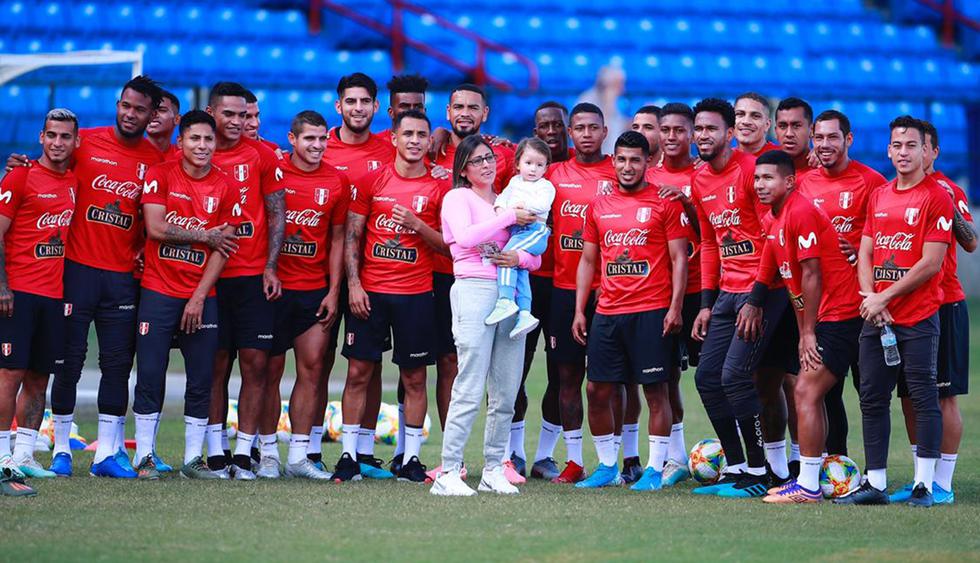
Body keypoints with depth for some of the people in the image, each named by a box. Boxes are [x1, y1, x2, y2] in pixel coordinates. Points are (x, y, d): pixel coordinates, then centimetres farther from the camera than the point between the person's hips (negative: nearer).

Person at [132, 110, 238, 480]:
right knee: (150, 375, -3)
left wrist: (199, 297, -7)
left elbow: (222, 249, 0)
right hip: (159, 292, -2)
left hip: (202, 295, 2)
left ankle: (193, 459, 8)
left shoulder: (226, 188, 4)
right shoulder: (160, 175, 0)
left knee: (202, 379, 1)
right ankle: (144, 457, 3)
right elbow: (155, 228, -10)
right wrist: (204, 235, -6)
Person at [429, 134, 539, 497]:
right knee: (470, 390, -13)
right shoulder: (458, 198, 5)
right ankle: (448, 473, -13)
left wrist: (520, 258, -5)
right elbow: (465, 236, -16)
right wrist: (510, 218, -11)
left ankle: (493, 470, 11)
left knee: (506, 393, 3)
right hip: (475, 290, -6)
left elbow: (535, 258, 18)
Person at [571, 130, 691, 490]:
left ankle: (655, 470, 3)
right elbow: (588, 261, 17)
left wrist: (675, 307, -11)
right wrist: (579, 310, 11)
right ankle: (607, 467, 15)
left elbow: (679, 259, -2)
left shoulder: (665, 204, 0)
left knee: (655, 390, -2)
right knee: (598, 390, 4)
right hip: (607, 313, 5)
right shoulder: (599, 207, 13)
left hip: (652, 312, -5)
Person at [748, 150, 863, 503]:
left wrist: (809, 333, -14)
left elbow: (812, 275, -17)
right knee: (811, 395, 12)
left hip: (839, 315, -10)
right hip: (825, 319, 10)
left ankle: (808, 487, -13)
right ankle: (809, 479, 18)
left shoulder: (801, 213, -16)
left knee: (806, 392, -13)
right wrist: (803, 332, 14)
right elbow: (794, 282, 18)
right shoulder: (774, 220, 13)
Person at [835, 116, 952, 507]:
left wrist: (884, 298, -12)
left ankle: (924, 484, -2)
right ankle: (875, 484, 12)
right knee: (872, 399, 7)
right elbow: (865, 253, 14)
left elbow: (931, 263, -12)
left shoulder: (937, 198, -6)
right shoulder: (878, 196, 15)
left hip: (918, 318, -7)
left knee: (923, 397, -5)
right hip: (876, 316, 7)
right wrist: (869, 298, -3)